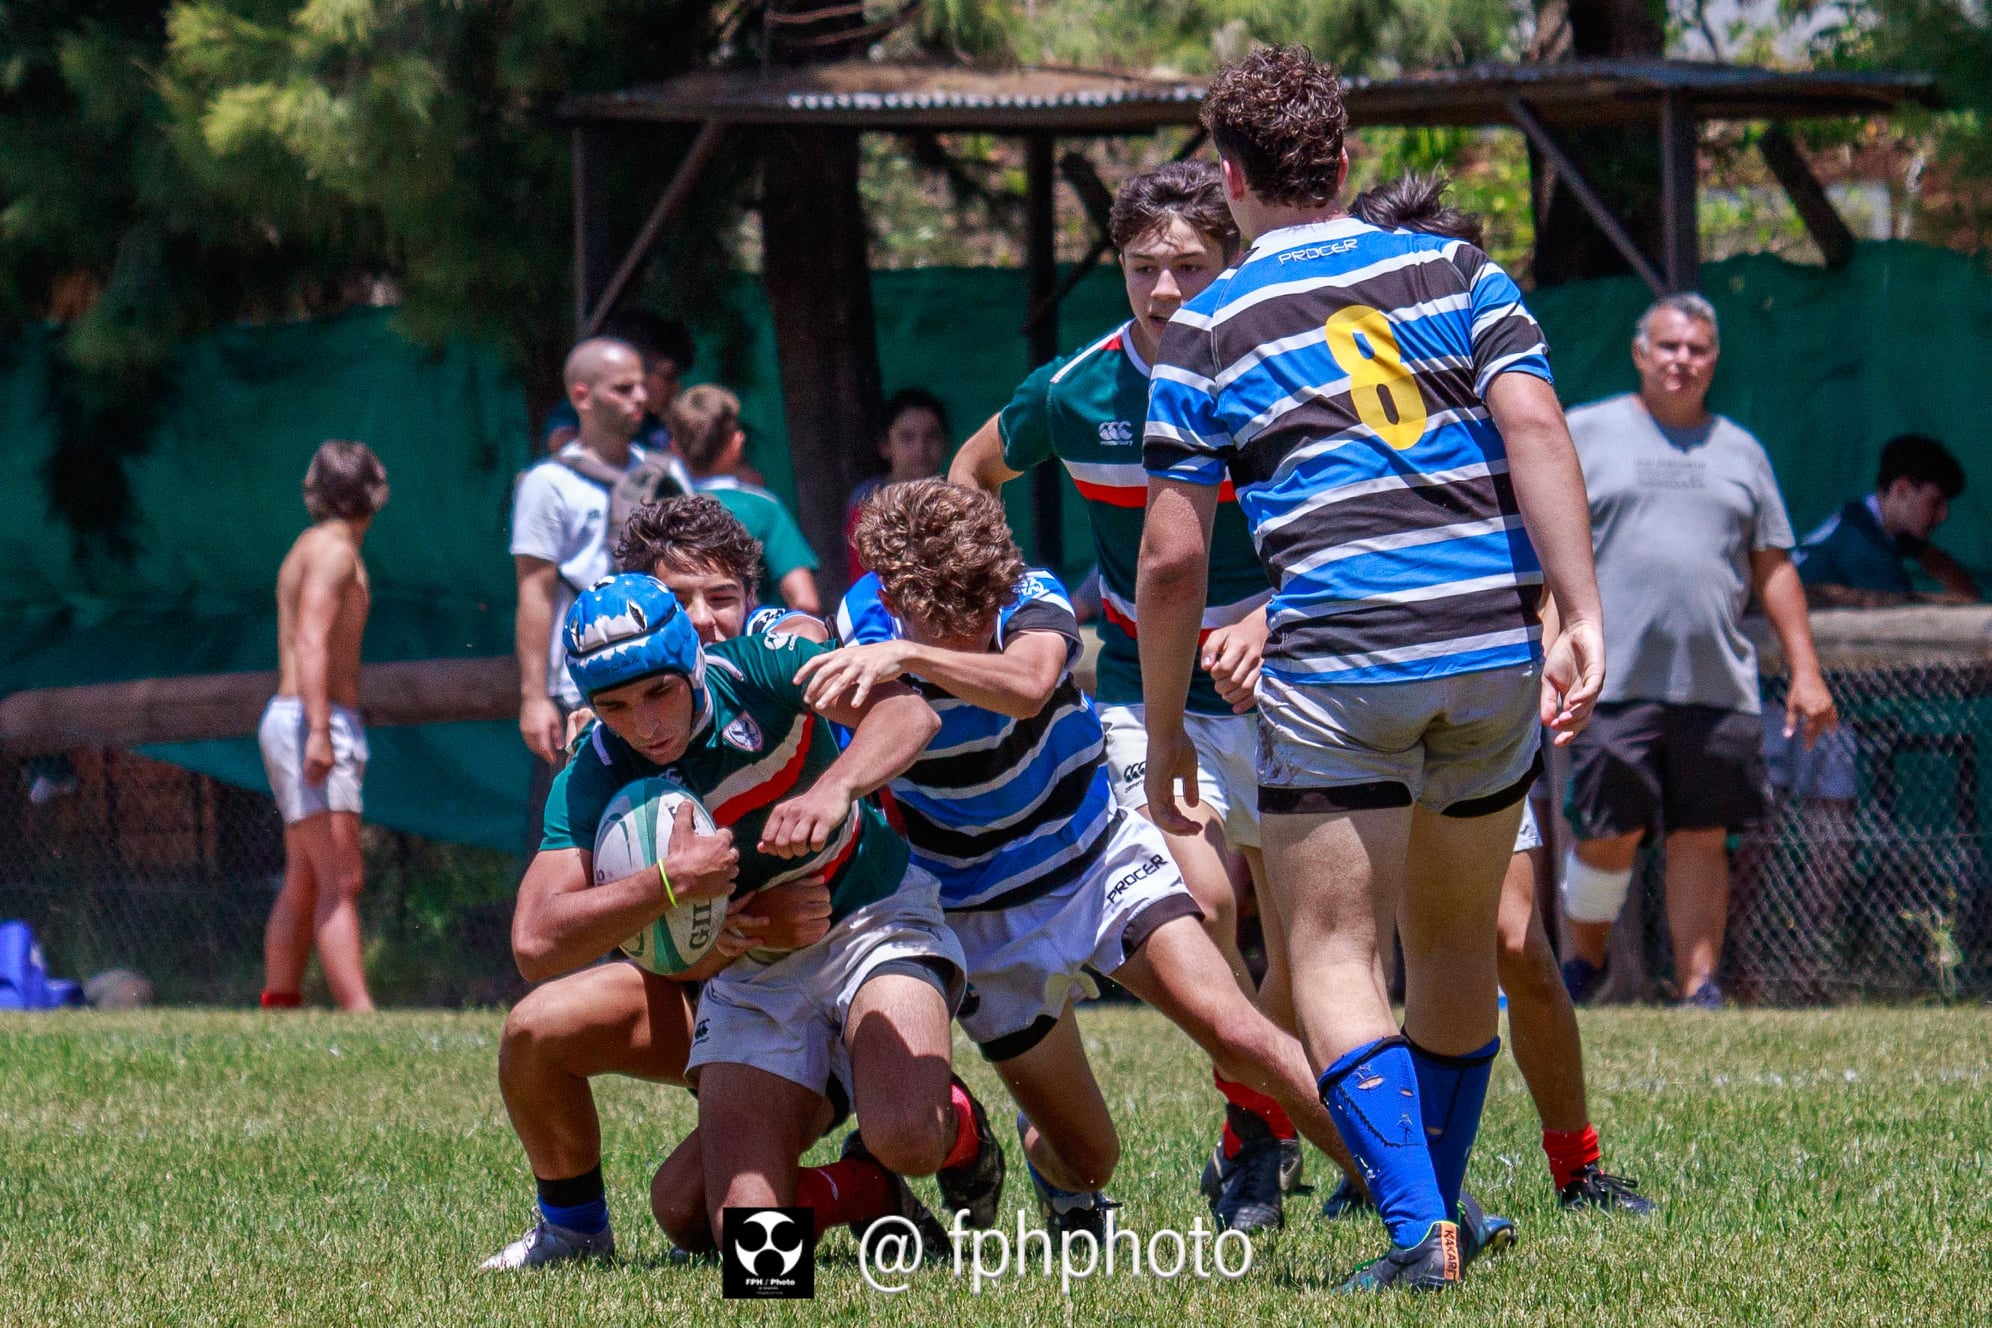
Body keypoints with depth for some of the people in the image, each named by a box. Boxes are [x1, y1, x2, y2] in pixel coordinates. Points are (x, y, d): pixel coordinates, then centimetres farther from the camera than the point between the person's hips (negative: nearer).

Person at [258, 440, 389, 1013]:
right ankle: (359, 1014, -26)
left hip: (293, 719, 10)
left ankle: (278, 1007, 13)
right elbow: (311, 641, -21)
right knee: (341, 881, -17)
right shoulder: (334, 551, -10)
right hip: (312, 723, -10)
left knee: (304, 882, 12)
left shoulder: (310, 548, 19)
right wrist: (319, 732, -29)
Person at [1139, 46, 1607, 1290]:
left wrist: (1165, 731, 12)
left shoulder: (1208, 329, 5)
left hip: (1335, 661, -3)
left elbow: (1174, 557, 2)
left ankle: (1418, 1228, -18)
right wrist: (1581, 617, -7)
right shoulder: (1457, 271, 11)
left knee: (1332, 953, 0)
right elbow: (1535, 427, -4)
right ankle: (1444, 1208, 30)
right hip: (1496, 640, 4)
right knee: (1456, 938, 20)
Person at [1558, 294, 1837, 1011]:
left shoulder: (1740, 452, 17)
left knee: (1702, 838, 1)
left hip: (1719, 685, 3)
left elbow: (1774, 569, 18)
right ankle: (1583, 962, 15)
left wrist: (1806, 672, 10)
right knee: (1610, 834, -8)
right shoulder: (1581, 435, 8)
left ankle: (1699, 988, 5)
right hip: (1613, 682, -3)